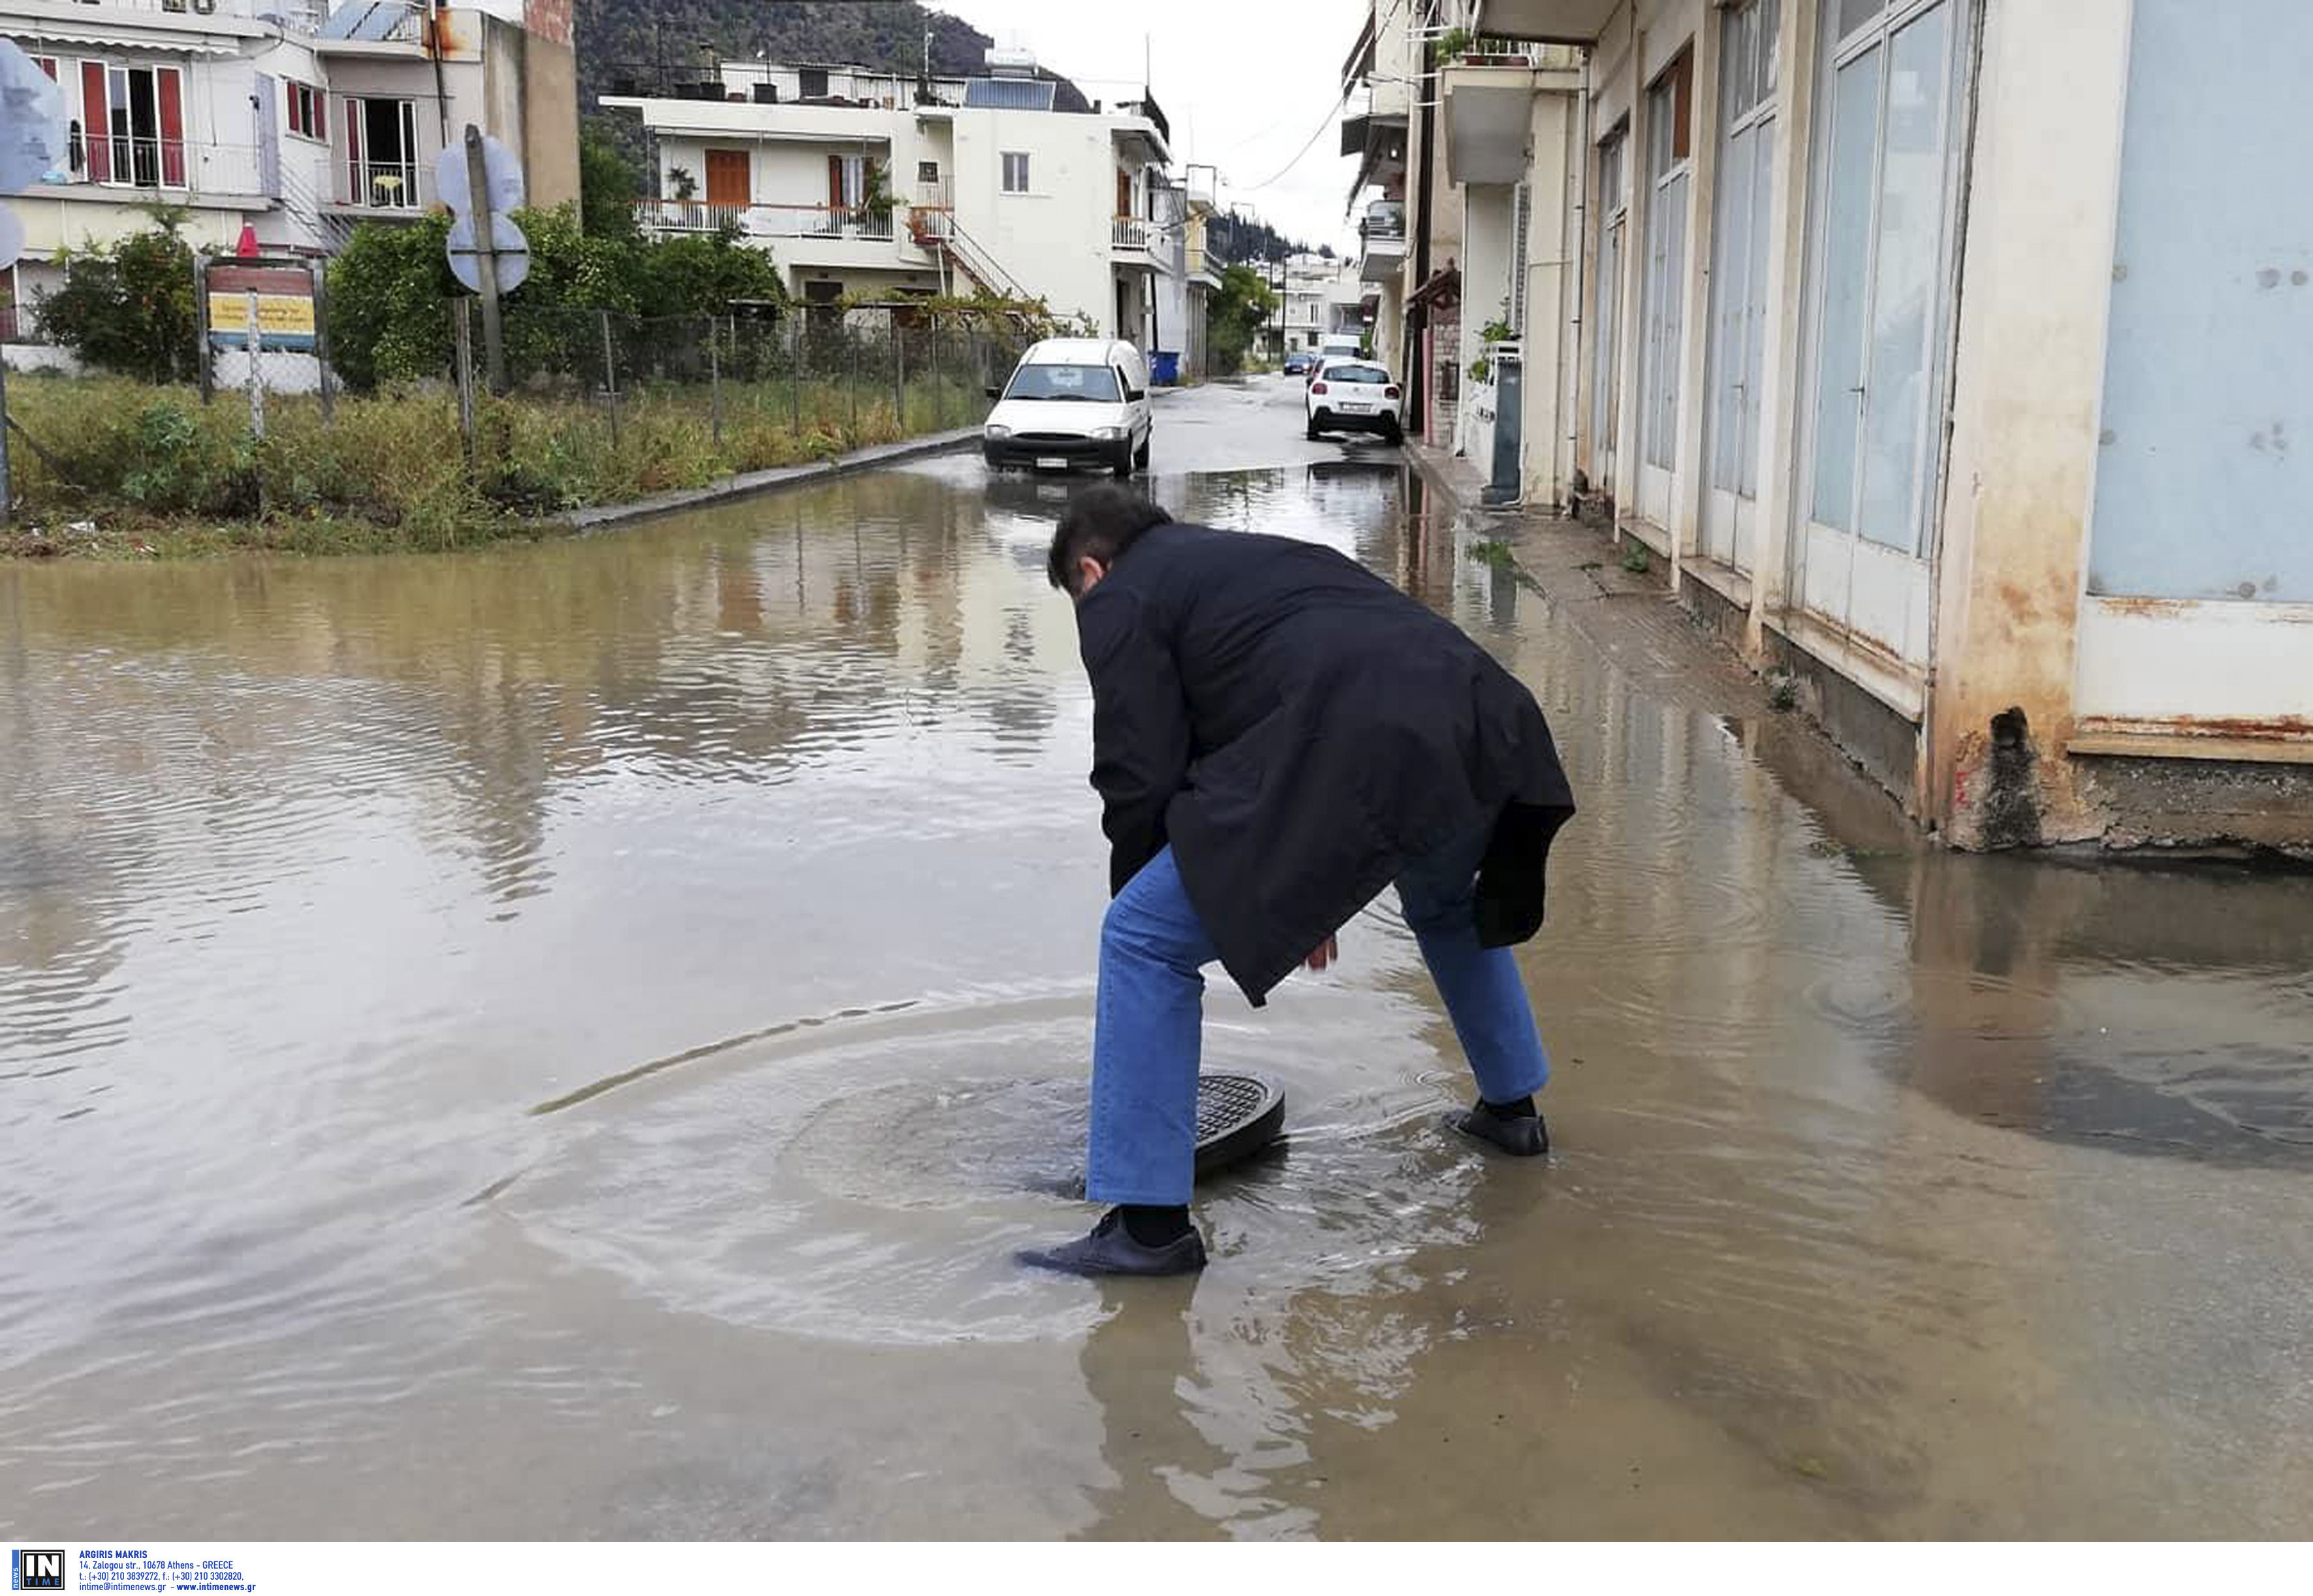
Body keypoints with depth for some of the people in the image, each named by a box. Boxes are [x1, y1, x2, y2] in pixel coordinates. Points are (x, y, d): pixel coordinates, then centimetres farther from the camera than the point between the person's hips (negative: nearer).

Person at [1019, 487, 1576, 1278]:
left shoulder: (1119, 598, 14)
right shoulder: (1261, 555, 37)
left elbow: (1140, 781, 7)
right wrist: (1314, 894, 48)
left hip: (1368, 766, -9)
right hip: (1487, 725, 9)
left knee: (1144, 941, 1)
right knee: (1449, 903, 41)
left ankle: (1150, 1222, 2)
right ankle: (1511, 1106, 51)